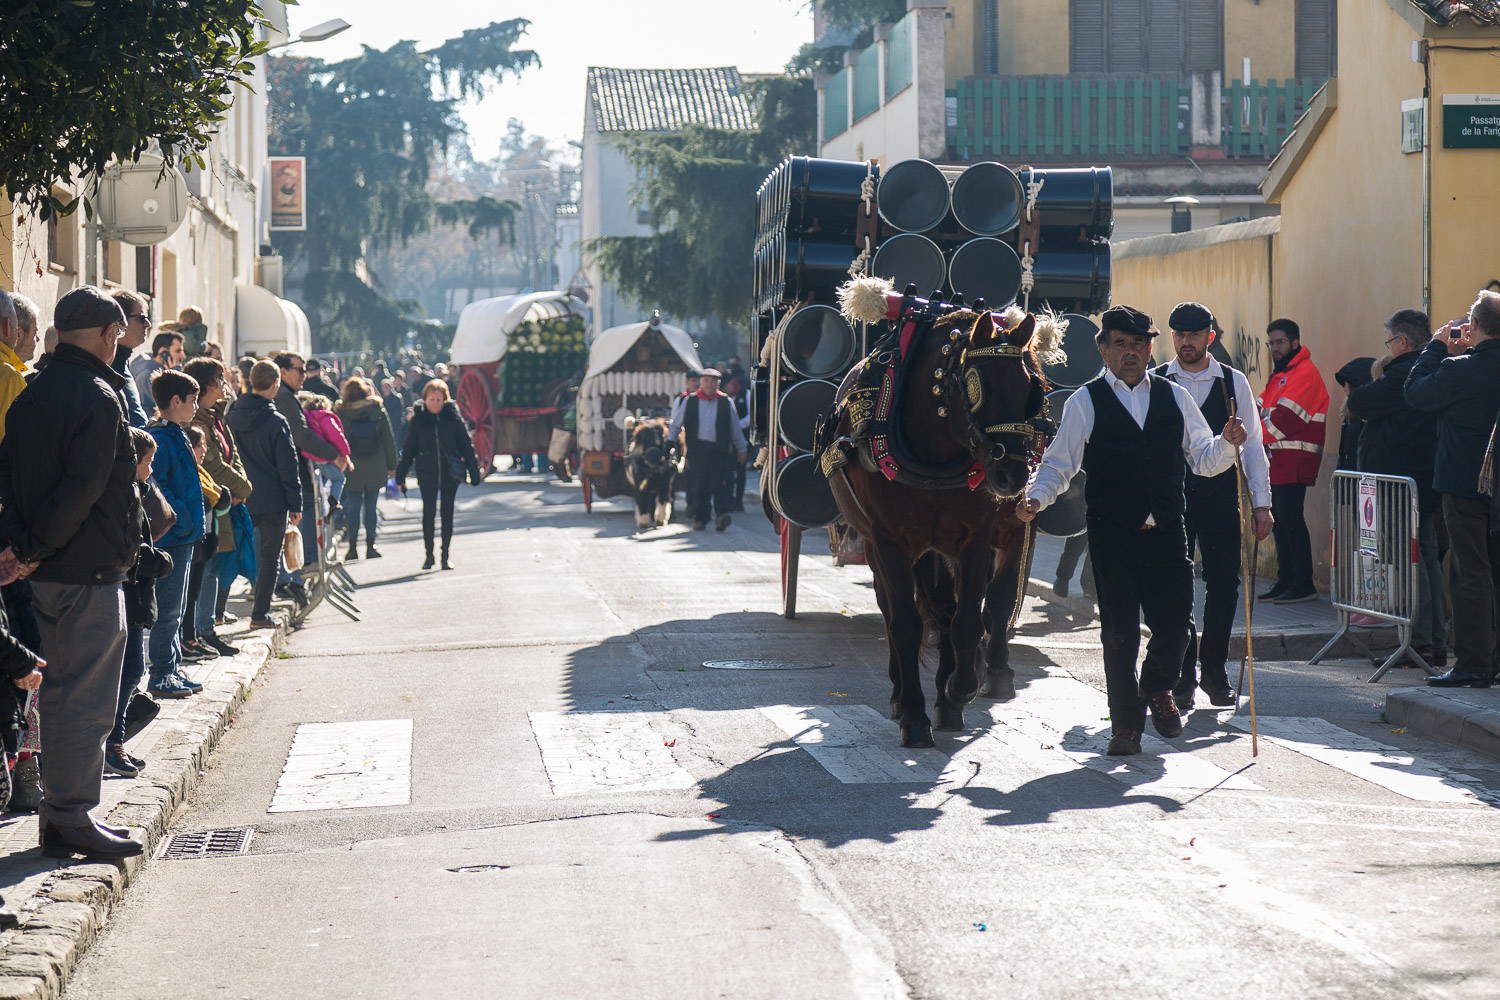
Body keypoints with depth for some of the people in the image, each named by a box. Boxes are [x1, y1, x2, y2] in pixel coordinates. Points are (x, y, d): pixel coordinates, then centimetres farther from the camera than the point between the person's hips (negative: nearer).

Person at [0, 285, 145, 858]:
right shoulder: (98, 398, -15)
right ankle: (70, 818, -1)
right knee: (86, 698, -3)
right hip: (91, 573, -9)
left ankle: (60, 812, 22)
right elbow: (82, 488, -23)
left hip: (48, 574, 9)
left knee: (63, 692, 16)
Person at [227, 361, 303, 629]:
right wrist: (295, 504, -4)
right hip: (272, 500, -5)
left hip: (239, 501, 5)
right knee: (269, 557, 4)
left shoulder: (232, 416, 2)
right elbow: (288, 466, -10)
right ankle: (260, 614, 4)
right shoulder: (276, 421, -12)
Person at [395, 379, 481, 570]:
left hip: (450, 474, 0)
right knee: (428, 513, 0)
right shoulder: (417, 420, -1)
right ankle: (429, 555, 11)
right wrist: (400, 476, 5)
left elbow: (466, 446, 3)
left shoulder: (453, 417, -2)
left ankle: (445, 555, 16)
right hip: (427, 474, 0)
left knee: (447, 514, 7)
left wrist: (475, 473, 0)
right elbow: (408, 449, 6)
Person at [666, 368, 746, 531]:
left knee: (718, 483, -13)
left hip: (719, 450, -1)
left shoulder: (725, 402, 7)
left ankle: (722, 515, -20)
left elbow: (735, 428, 16)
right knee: (699, 485, 2)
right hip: (697, 449, 1)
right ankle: (700, 518, 11)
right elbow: (675, 424, 17)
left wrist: (741, 449, 21)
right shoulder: (690, 401, 8)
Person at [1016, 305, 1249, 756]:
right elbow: (1058, 464, 3)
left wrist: (1228, 443, -6)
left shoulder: (1174, 397, 11)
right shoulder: (1085, 403, 3)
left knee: (1174, 624, 2)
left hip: (1168, 532, 2)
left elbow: (1203, 460, 14)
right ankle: (1126, 723, 15)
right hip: (1113, 536, -2)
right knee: (1120, 632, 0)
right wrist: (1036, 497, -14)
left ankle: (1158, 690, 34)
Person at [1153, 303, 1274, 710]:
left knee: (1224, 584, 1)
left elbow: (1252, 444, 8)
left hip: (1222, 496, 1)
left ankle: (1214, 669, 16)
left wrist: (1261, 502, 3)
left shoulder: (1234, 382, 6)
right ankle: (1183, 676, 8)